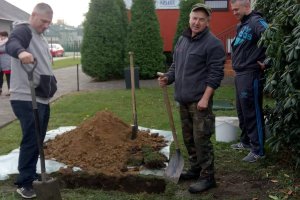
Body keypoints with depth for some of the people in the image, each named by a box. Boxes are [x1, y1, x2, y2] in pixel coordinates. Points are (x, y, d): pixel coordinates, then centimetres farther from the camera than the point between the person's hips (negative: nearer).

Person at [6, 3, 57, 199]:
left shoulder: (41, 37, 19)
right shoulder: (23, 30, -9)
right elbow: (11, 44, -33)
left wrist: (51, 87, 25)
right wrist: (21, 51, -55)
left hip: (42, 98, 9)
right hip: (26, 99, -9)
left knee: (37, 140, 15)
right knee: (31, 140, -9)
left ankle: (31, 175, 27)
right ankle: (24, 183, -1)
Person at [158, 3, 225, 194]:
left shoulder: (213, 43, -11)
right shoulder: (182, 40, 14)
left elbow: (216, 74, -14)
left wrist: (205, 98, -20)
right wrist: (168, 78, 1)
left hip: (200, 100, -8)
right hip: (183, 99, 8)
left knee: (201, 139, -5)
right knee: (189, 138, 16)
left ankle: (207, 177, 6)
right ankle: (196, 169, 31)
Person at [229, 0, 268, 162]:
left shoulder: (256, 22, -14)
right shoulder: (242, 25, 15)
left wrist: (265, 62, -19)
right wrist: (238, 64, 11)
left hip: (251, 75, -10)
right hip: (240, 75, 10)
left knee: (252, 113, -4)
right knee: (242, 111, 18)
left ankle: (258, 150, 4)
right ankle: (246, 141, 32)